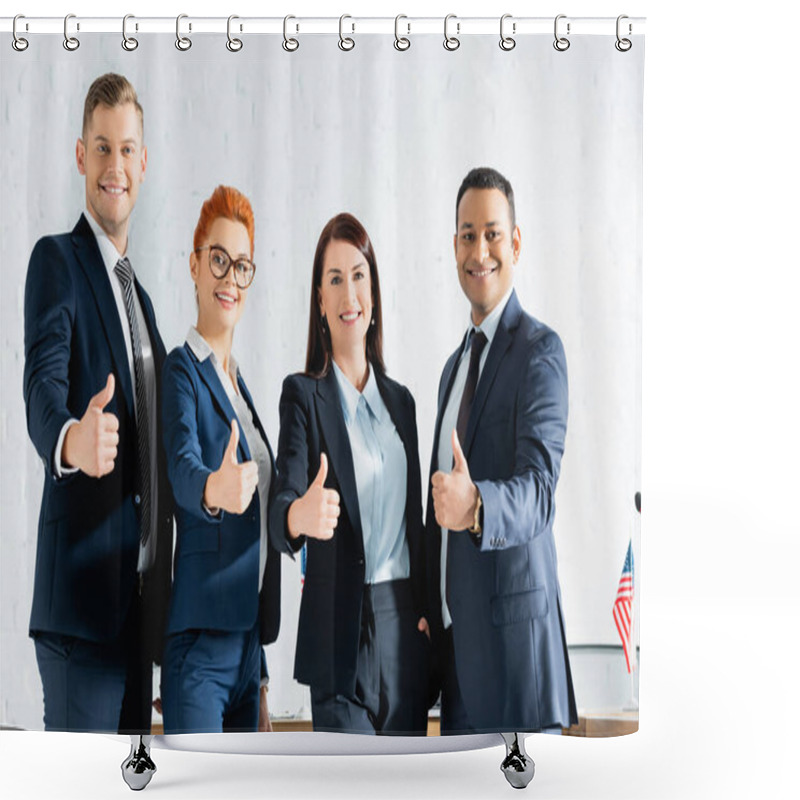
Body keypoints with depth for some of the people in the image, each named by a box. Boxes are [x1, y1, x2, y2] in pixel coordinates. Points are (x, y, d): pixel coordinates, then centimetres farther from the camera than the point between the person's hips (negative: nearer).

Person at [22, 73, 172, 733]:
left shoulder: (141, 294, 20)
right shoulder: (57, 260, -5)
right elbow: (42, 384, -23)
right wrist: (71, 440, -45)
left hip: (142, 593, 8)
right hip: (83, 588, -8)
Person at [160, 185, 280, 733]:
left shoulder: (239, 381, 18)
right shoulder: (181, 370, -7)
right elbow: (182, 464, -26)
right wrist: (214, 489, -47)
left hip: (248, 633, 8)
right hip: (200, 635, -8)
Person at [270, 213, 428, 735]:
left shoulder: (401, 400, 15)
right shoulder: (303, 395, -2)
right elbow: (285, 503, -15)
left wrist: (426, 608, 6)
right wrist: (298, 518, -38)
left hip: (407, 629, 5)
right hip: (342, 631, -5)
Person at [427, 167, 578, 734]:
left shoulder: (541, 351, -9)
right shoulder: (454, 366, 18)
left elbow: (538, 491, -20)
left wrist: (475, 505, -40)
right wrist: (430, 610, 14)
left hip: (514, 631, -7)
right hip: (453, 633, 8)